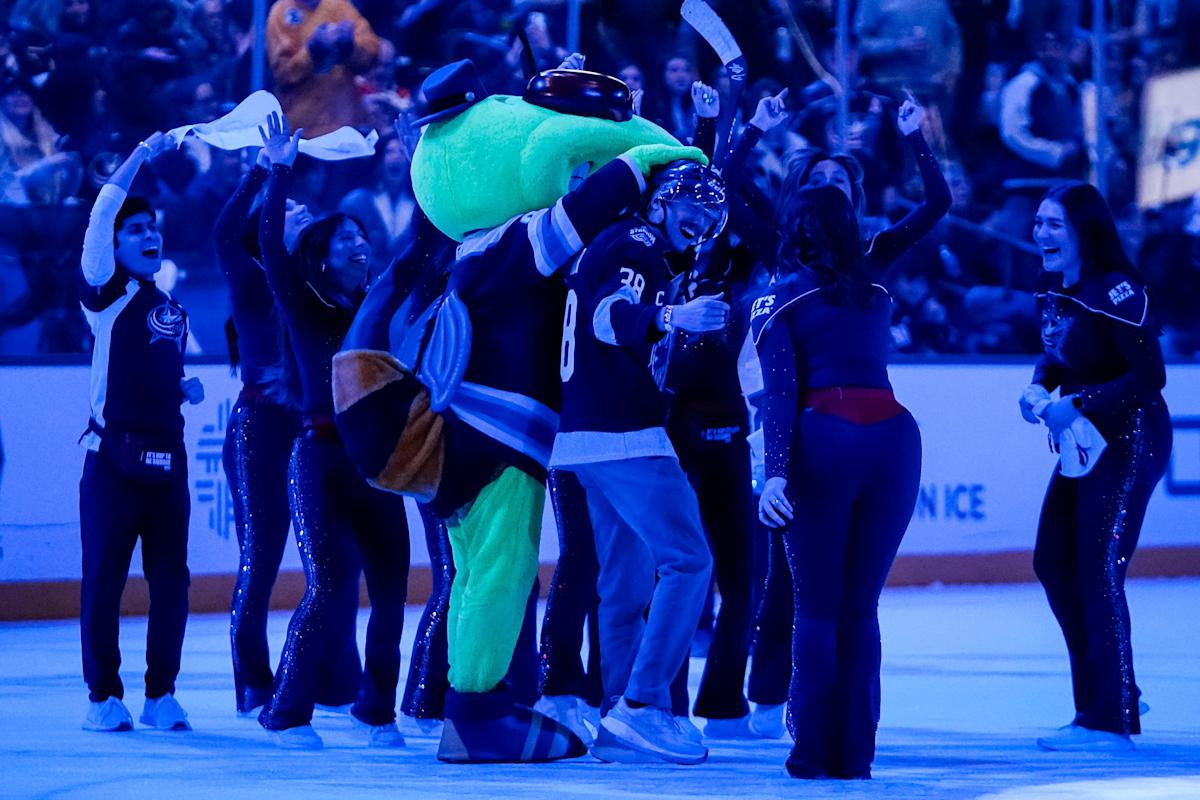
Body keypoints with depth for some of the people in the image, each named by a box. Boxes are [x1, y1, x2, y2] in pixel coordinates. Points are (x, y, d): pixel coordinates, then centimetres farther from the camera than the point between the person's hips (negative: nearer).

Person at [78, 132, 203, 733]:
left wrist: (186, 390, 8)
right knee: (104, 578, -4)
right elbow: (100, 216, -14)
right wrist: (140, 157, -16)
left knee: (170, 580, 3)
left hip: (167, 459, 5)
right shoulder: (108, 294, 1)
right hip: (114, 457, -5)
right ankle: (103, 697, 2)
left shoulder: (172, 310, 18)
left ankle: (162, 695, 11)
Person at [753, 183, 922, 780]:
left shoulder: (780, 298, 6)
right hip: (895, 435, 4)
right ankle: (854, 753, 8)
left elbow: (781, 390, -6)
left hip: (824, 439, -4)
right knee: (861, 608, 11)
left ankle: (815, 753, 0)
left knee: (816, 608, 3)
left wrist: (776, 471, -14)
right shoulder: (878, 295, 18)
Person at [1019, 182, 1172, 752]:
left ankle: (1109, 719, -4)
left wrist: (1078, 404, -23)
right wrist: (1040, 389, -1)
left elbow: (1150, 377, -23)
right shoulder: (1054, 290, 4)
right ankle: (1101, 694, 23)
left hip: (1131, 439, -9)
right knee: (1052, 563, 11)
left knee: (1098, 570, -10)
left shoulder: (1117, 291, -20)